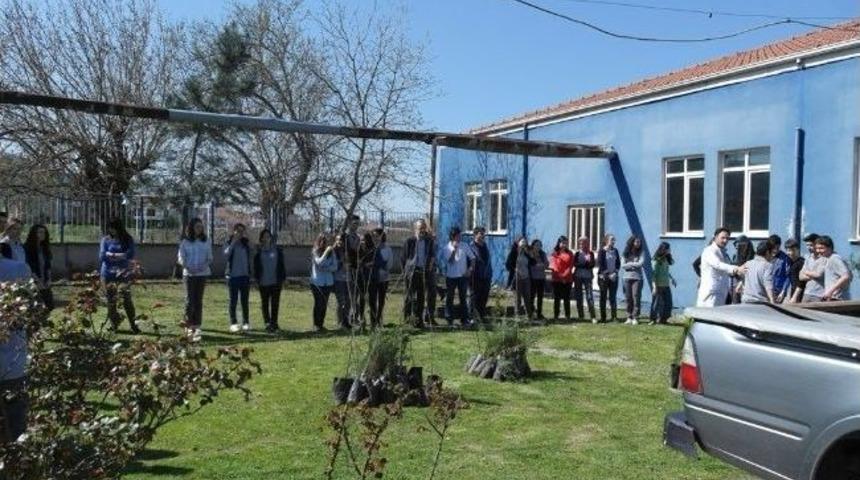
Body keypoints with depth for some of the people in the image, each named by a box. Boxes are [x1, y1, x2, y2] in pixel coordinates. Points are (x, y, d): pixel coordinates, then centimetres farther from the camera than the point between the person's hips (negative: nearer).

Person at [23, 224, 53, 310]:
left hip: (45, 283, 6)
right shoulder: (27, 248, -8)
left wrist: (49, 279, 2)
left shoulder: (44, 247, 11)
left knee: (50, 305, 3)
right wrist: (38, 281, -15)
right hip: (34, 283, -6)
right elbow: (28, 267, -12)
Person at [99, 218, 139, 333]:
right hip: (108, 273, 1)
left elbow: (130, 255, -8)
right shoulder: (106, 240, 6)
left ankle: (133, 325, -6)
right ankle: (113, 325, 16)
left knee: (126, 298, -10)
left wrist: (111, 255, -9)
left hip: (123, 273, -1)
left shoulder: (128, 240, 4)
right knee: (110, 299, 4)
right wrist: (121, 256, -8)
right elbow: (102, 256, -2)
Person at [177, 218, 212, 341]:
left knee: (199, 300, 6)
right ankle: (189, 325, 1)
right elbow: (181, 257, -1)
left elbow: (209, 257, 9)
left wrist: (205, 265, -11)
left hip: (202, 273, 2)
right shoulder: (185, 242, 2)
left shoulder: (206, 241, 8)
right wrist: (187, 266, -18)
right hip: (189, 274, -2)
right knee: (190, 299, -5)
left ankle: (197, 326, 11)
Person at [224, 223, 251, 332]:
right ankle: (233, 323, 8)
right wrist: (234, 242, -19)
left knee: (244, 301, 6)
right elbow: (226, 255, -19)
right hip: (233, 276, -2)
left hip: (244, 276, 3)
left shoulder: (246, 243, 9)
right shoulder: (229, 243, 0)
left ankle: (246, 322, 11)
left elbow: (249, 260, 12)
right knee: (233, 301, 2)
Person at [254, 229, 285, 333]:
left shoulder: (278, 250, 2)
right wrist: (257, 279, -4)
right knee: (265, 304, 7)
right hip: (263, 283, 0)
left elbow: (282, 265, 4)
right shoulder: (258, 251, 1)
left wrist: (283, 279, 1)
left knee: (275, 304, 5)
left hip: (276, 282, 0)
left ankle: (274, 323, 14)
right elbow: (256, 266, 2)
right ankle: (267, 323, 13)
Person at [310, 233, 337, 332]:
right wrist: (326, 252, -20)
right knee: (318, 303, -1)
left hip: (328, 282, 3)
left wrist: (325, 269, -12)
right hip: (317, 282, -3)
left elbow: (335, 266, 1)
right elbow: (319, 262, -18)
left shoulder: (331, 252, 3)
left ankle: (321, 324, 17)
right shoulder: (315, 252, -4)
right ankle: (316, 324, 10)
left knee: (324, 304, 7)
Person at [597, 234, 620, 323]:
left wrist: (615, 273, -4)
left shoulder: (615, 251, 10)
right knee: (603, 297, 1)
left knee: (613, 297, 2)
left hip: (614, 277, 4)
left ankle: (614, 317, 6)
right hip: (604, 277, -4)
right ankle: (603, 317, 5)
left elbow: (618, 263, 10)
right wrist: (608, 274, -12)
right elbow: (600, 264, -9)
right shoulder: (602, 251, -5)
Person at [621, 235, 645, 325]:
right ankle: (629, 317, 10)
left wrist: (629, 264, -4)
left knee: (636, 297, -6)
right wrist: (634, 265, -9)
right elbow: (623, 265, -3)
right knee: (628, 298, 4)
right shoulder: (626, 253, 6)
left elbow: (641, 263, -11)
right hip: (627, 277, 2)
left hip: (637, 278, -2)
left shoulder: (641, 253, 2)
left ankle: (635, 318, -2)